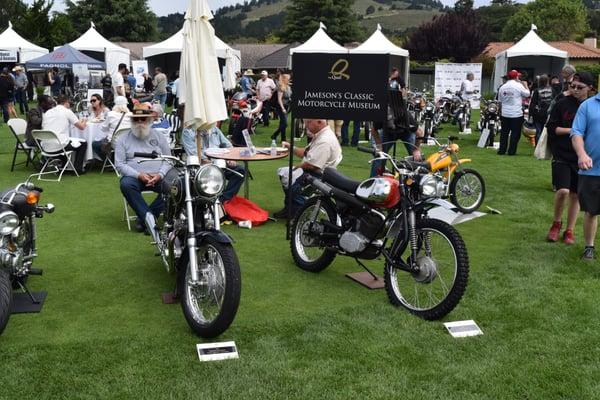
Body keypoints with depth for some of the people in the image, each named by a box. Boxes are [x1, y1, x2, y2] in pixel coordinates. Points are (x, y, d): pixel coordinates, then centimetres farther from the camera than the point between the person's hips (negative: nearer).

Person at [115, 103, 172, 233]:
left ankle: (143, 217, -19)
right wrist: (139, 175, -15)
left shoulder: (158, 137, 13)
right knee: (126, 184, -35)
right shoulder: (123, 139, 8)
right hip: (134, 177, -1)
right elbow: (120, 164, 0)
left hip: (158, 177, 1)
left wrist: (160, 175, -13)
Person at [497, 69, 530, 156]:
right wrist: (525, 85, 17)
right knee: (515, 133, 2)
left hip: (504, 114, 4)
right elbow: (527, 94, 2)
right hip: (516, 114, -4)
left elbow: (500, 101, 11)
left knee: (504, 132, 10)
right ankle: (511, 151, 2)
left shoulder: (502, 87, 5)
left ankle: (502, 150, 11)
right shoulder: (519, 86, -9)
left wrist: (501, 112, 21)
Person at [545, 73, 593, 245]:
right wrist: (573, 130, -12)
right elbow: (551, 128, -2)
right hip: (562, 156, -2)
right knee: (563, 191, -17)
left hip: (582, 158, 2)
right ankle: (556, 223, 9)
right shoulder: (562, 104, -2)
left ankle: (569, 230, 23)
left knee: (575, 195, 9)